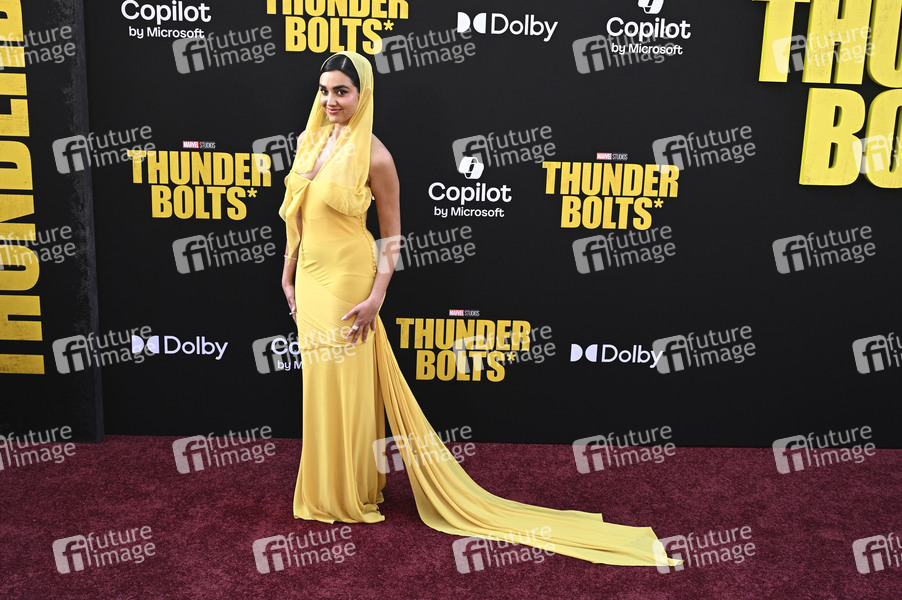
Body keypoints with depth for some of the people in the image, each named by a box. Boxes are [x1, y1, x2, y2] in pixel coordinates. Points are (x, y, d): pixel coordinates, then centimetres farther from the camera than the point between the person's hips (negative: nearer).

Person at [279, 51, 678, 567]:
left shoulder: (374, 155, -13)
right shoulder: (309, 141, 7)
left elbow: (392, 233, -10)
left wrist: (376, 295, -16)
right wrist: (288, 273, 15)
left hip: (347, 281, -7)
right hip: (310, 278, 7)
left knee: (345, 385, 2)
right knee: (318, 383, 16)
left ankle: (351, 493, 21)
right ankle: (322, 487, 33)